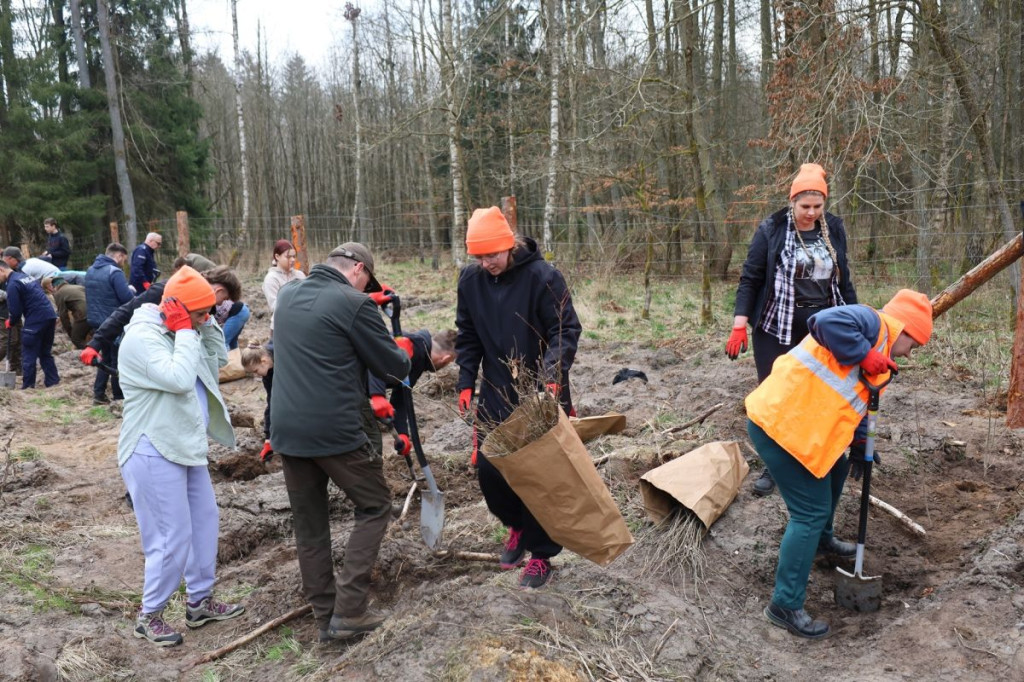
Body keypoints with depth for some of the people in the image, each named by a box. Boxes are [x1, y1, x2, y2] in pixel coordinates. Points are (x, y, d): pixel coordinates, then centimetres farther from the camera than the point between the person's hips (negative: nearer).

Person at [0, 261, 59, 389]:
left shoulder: (13, 284, -9)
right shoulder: (26, 277, 20)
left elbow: (15, 310, -10)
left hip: (35, 321, -9)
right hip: (50, 316, 9)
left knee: (29, 356, 2)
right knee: (45, 353, 17)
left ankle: (28, 387, 6)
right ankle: (53, 382, 17)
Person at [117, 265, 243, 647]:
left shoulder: (178, 333, 9)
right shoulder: (142, 337, -20)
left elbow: (219, 360, 13)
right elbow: (179, 379, -30)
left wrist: (205, 325, 1)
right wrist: (186, 331, -22)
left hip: (186, 445, 10)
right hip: (155, 452, -10)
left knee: (204, 521, 16)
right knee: (173, 537, -4)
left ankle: (200, 601, 29)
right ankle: (149, 616, 16)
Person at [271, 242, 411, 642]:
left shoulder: (287, 295, 12)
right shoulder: (354, 303, -11)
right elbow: (394, 367, -5)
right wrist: (404, 349, 17)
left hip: (287, 429, 7)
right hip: (336, 430, -7)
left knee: (308, 522, 16)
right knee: (374, 507, 10)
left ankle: (324, 614, 22)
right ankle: (349, 612, 5)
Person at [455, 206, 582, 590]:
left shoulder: (542, 277, -17)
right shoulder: (470, 279, -1)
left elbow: (567, 331, -16)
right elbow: (467, 337, 8)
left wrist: (553, 375, -30)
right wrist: (466, 384, 2)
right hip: (496, 395, 5)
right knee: (488, 470, 7)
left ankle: (540, 555, 20)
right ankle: (516, 525, 37)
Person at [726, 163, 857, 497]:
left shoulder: (834, 229, 5)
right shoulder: (771, 229, -7)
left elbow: (843, 279, 14)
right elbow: (750, 279, -6)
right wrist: (739, 325, -13)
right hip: (777, 329, -3)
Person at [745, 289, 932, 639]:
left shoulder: (877, 350, 24)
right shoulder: (873, 322, -7)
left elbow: (856, 400, 29)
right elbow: (827, 322, -28)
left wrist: (859, 446, 24)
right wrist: (865, 356, -20)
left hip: (790, 420, 11)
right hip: (778, 424, -11)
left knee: (834, 470, 33)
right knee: (811, 511, -6)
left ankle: (821, 539, 56)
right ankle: (785, 605, 3)